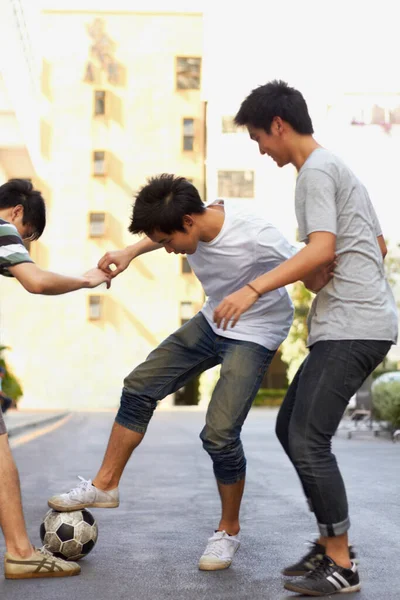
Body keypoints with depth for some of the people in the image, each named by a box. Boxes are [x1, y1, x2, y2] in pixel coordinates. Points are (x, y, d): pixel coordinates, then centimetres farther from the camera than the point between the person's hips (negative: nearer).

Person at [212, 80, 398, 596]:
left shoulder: (316, 171, -8)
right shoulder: (339, 169, 22)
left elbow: (321, 249, -22)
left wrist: (254, 289, -25)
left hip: (352, 327, -10)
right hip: (353, 325, 10)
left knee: (308, 440, -10)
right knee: (291, 428, 13)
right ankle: (330, 542, 20)